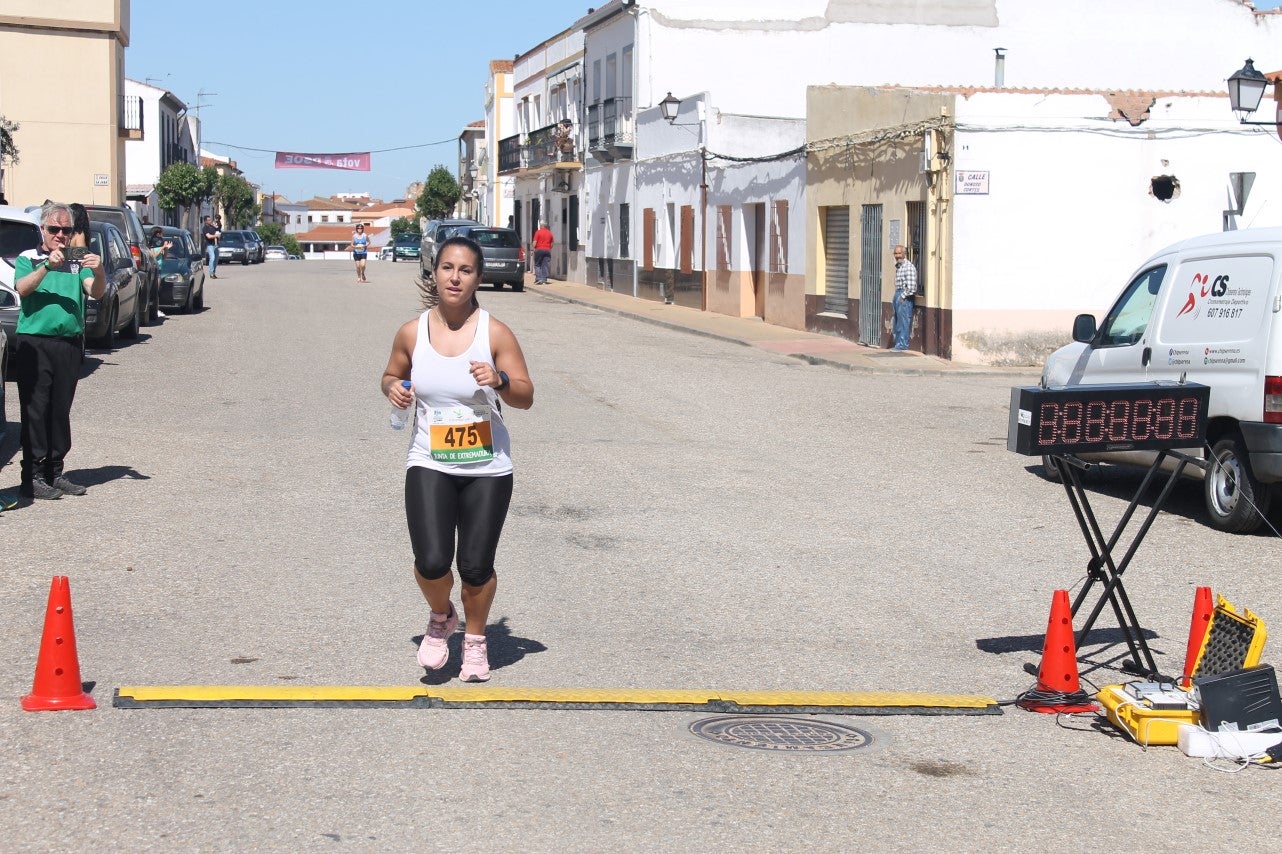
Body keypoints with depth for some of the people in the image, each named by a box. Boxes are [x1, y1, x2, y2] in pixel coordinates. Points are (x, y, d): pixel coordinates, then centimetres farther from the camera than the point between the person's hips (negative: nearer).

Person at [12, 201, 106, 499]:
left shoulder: (78, 262, 13)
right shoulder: (27, 258, 5)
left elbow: (96, 293, -2)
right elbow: (22, 288, -13)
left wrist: (98, 272, -22)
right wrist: (47, 266, -26)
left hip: (69, 344, 3)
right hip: (34, 343, -3)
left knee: (61, 410, 7)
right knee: (35, 409, -5)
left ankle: (55, 472, 13)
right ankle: (33, 477, -4)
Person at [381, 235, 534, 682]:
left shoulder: (495, 333, -6)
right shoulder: (412, 333, 0)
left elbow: (526, 397, -2)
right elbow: (391, 376, 17)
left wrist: (500, 381, -23)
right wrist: (393, 389, -6)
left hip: (487, 468, 0)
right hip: (429, 465, 1)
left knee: (476, 567, 1)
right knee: (431, 562, -14)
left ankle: (475, 640, 31)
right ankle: (440, 618, 21)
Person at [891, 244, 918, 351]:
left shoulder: (909, 267, -14)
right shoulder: (898, 267, 17)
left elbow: (911, 286, -20)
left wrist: (902, 297, -15)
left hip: (905, 297, -10)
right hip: (898, 294, 10)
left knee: (903, 321, -8)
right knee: (897, 322, 12)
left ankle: (902, 344, -6)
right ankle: (898, 343, 18)